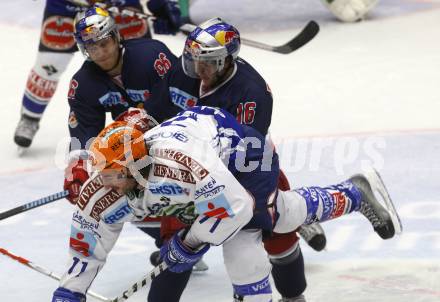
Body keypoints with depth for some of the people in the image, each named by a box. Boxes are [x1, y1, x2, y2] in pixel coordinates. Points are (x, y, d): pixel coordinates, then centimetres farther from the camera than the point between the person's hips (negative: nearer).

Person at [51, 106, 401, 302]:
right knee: (279, 217, 15)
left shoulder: (173, 162, -45)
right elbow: (86, 245, -6)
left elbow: (234, 204, -41)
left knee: (241, 252, -10)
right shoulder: (103, 193, -21)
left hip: (245, 153, -8)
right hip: (217, 165, 8)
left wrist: (190, 244, -30)